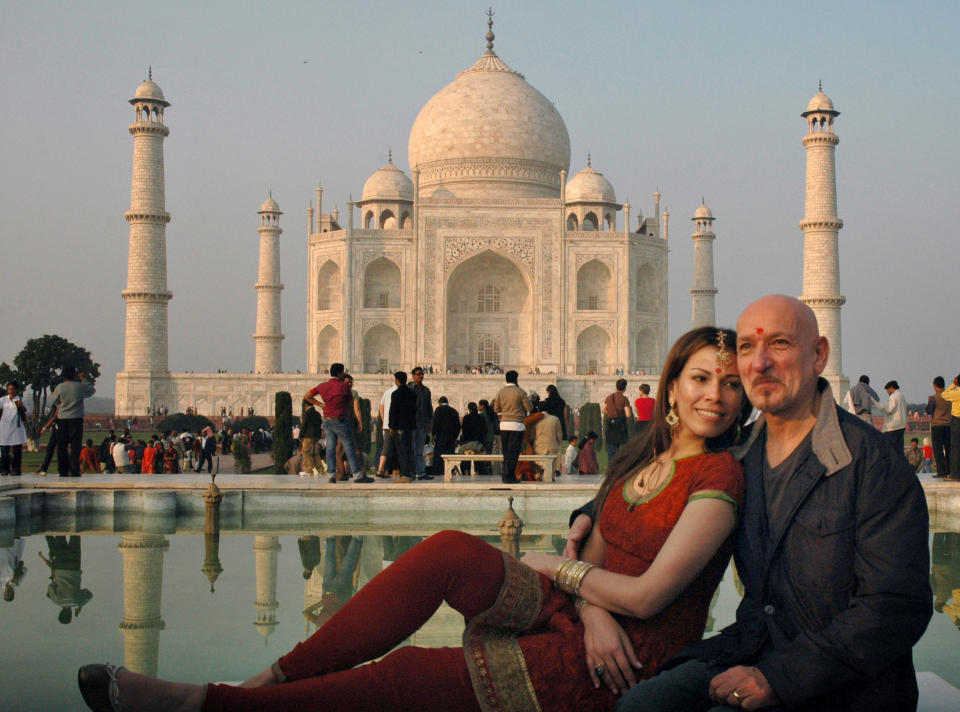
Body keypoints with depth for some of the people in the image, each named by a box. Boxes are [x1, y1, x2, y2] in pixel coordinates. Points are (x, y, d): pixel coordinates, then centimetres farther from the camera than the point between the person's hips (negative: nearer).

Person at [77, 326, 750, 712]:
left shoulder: (720, 478, -10)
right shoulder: (643, 460, 15)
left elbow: (647, 595, -17)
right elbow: (596, 556, 12)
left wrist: (553, 567, -3)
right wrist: (590, 609, -11)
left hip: (627, 653, -6)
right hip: (573, 613, 6)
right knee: (450, 549, -21)